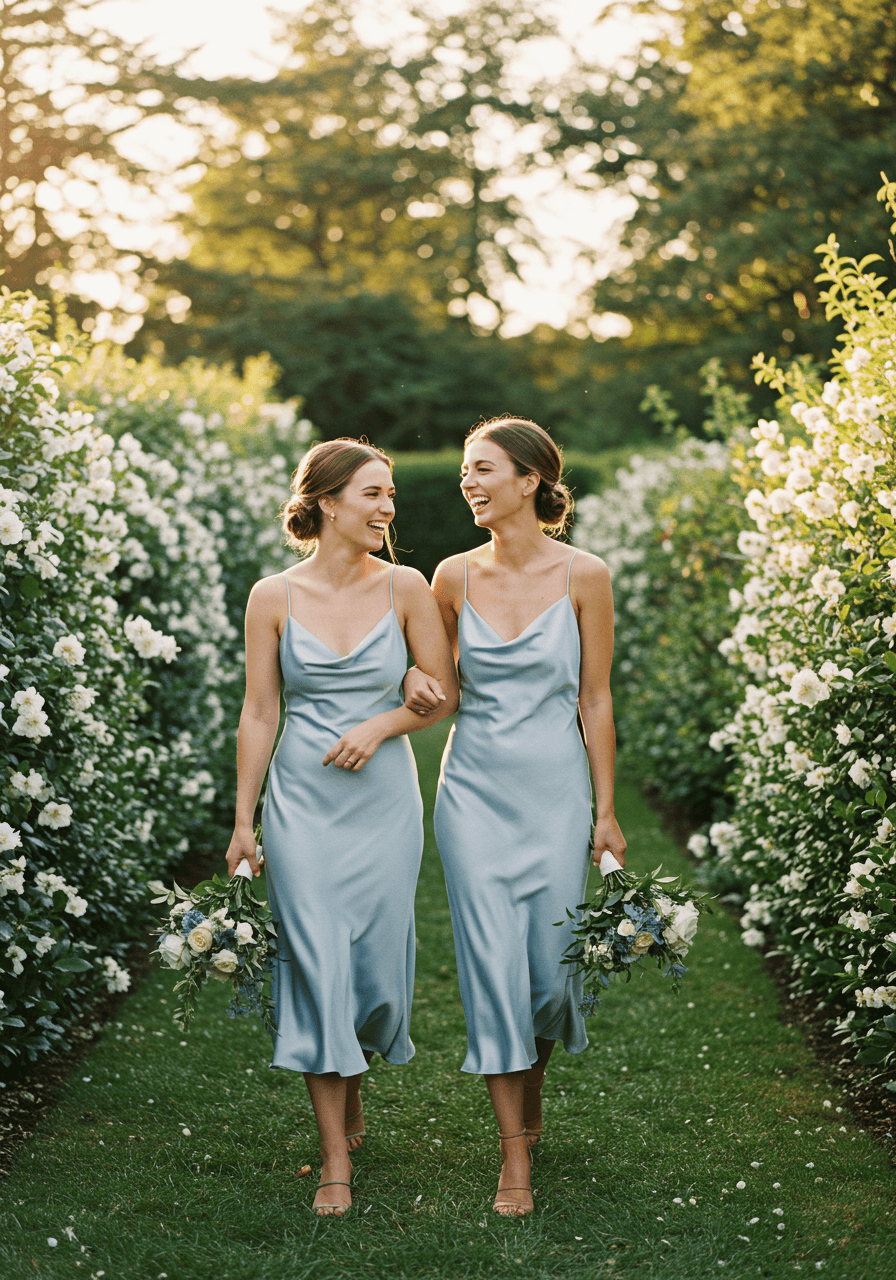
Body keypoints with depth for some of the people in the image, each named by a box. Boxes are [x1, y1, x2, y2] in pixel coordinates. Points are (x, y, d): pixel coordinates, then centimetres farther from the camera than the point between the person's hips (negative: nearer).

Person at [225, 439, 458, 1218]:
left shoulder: (405, 588, -1)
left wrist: (380, 724, -13)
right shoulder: (274, 598, -2)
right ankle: (336, 1160, 4)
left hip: (384, 802, 1)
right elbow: (259, 714, 2)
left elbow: (444, 693, 4)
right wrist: (243, 821, 1)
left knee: (377, 963, 6)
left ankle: (353, 1090, 37)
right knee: (317, 966, -3)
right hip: (302, 802, -1)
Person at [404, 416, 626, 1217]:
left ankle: (533, 1081, 37)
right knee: (492, 961, -3)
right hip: (475, 788, 1)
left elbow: (595, 698, -1)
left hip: (555, 789, -1)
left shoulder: (583, 576, -5)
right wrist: (417, 683, -8)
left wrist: (607, 811, 0)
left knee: (552, 961, 3)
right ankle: (515, 1158, 4)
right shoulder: (455, 576, 1)